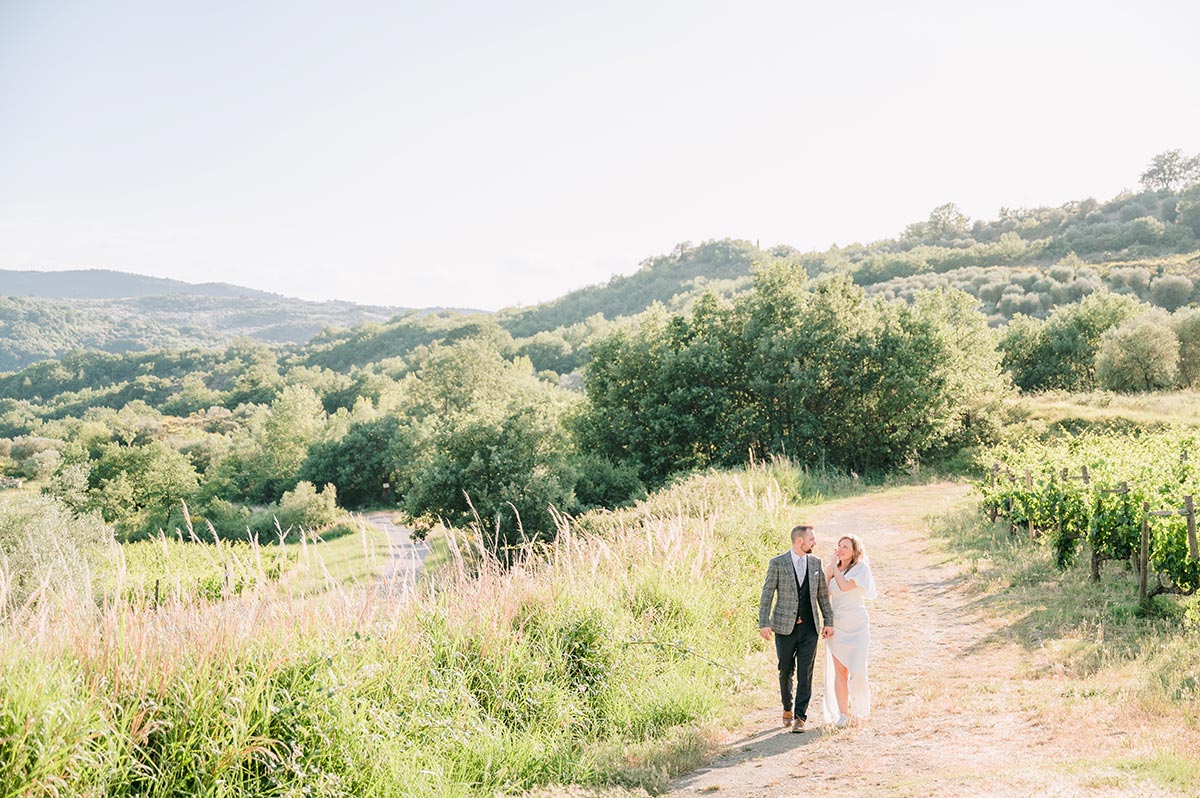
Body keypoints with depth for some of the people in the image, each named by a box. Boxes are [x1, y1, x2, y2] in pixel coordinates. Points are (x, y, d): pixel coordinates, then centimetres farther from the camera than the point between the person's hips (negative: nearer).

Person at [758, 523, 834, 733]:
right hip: (785, 627, -2)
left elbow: (822, 594, 12)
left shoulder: (815, 563, 7)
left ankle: (800, 716, 3)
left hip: (809, 628, 2)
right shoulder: (777, 563, -5)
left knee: (805, 673, -2)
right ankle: (787, 709, 29)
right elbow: (767, 594, -6)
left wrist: (828, 621, 7)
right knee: (786, 672, 9)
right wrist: (764, 623, -12)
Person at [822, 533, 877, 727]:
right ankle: (842, 714, 7)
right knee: (839, 671, 2)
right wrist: (831, 568, 0)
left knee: (856, 670, -7)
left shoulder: (861, 568, -4)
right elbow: (825, 593, 5)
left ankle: (858, 710, 15)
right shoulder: (834, 570, 11)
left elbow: (845, 586, -18)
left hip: (856, 625, -4)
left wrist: (835, 567, -8)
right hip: (836, 626, 4)